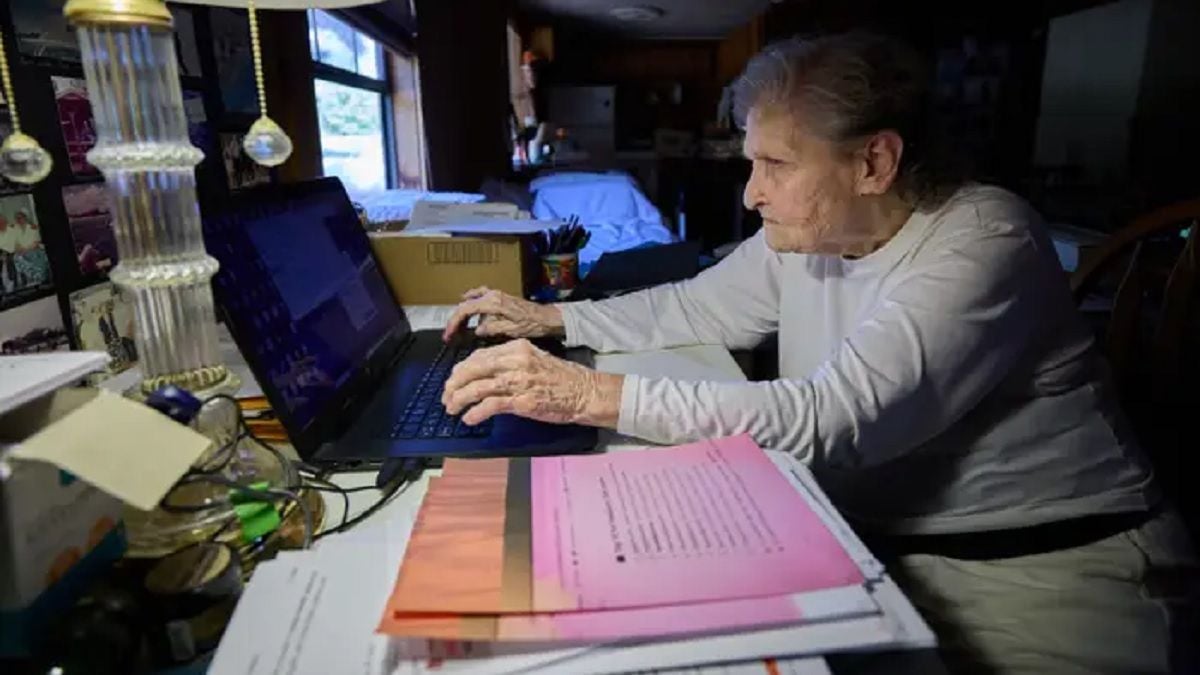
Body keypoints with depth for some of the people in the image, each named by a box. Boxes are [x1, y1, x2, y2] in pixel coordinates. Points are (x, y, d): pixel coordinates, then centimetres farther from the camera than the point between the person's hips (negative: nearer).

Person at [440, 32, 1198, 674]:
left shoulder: (982, 243, -21)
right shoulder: (801, 235, 2)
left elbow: (833, 418, -31)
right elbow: (693, 307, 15)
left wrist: (593, 396, -34)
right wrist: (548, 318, 7)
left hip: (1037, 570, -5)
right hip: (864, 540, 6)